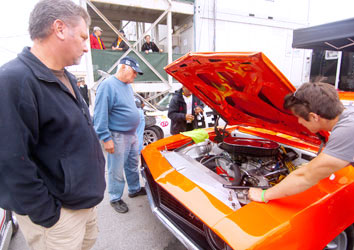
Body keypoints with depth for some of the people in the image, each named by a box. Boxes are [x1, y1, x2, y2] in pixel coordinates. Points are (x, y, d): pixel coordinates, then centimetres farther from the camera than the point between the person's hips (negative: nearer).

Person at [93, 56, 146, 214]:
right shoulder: (108, 85, -18)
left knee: (133, 165, 21)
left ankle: (135, 189, 39)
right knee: (116, 170, 6)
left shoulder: (128, 85, 11)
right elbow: (100, 115, -21)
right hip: (118, 136, -9)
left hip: (132, 134, 9)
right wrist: (106, 138, -23)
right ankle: (115, 199, 23)